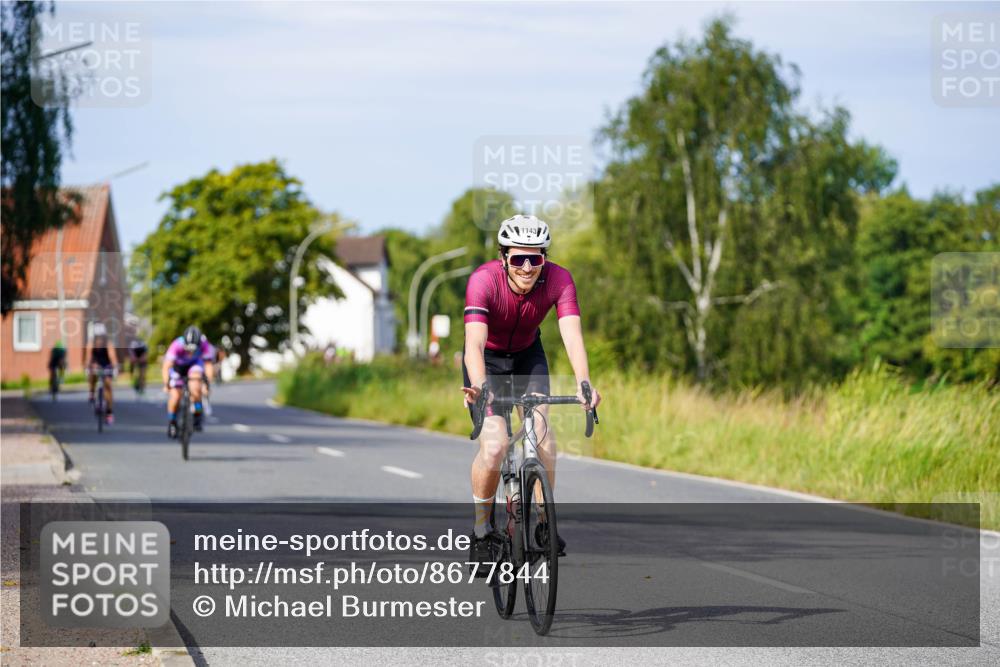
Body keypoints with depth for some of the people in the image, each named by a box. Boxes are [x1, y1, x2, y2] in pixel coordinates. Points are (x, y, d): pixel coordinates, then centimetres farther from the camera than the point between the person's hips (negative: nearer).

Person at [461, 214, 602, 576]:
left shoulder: (558, 279, -26)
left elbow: (572, 334, -37)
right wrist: (479, 388, -62)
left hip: (528, 356, 3)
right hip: (487, 358, -2)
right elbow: (474, 342, -44)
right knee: (494, 445, -19)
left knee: (542, 435, -19)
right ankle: (481, 530, 1)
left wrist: (583, 383, -54)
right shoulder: (484, 280, -33)